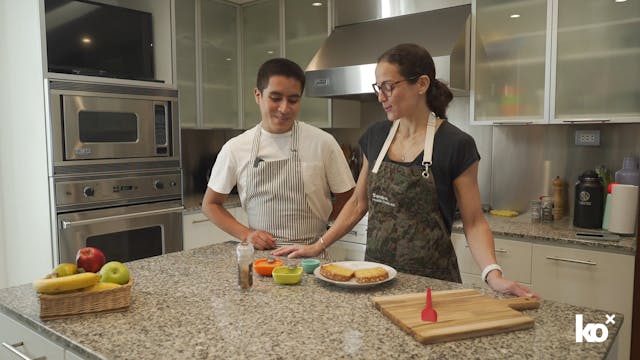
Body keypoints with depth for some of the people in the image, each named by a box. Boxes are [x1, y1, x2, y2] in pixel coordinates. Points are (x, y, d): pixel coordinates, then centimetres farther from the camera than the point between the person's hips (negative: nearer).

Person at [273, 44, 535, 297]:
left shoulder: (456, 145, -13)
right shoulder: (376, 135, 1)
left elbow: (473, 222, -8)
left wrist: (493, 274, -24)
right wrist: (318, 246, 5)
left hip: (430, 278, -4)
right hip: (375, 272, 4)